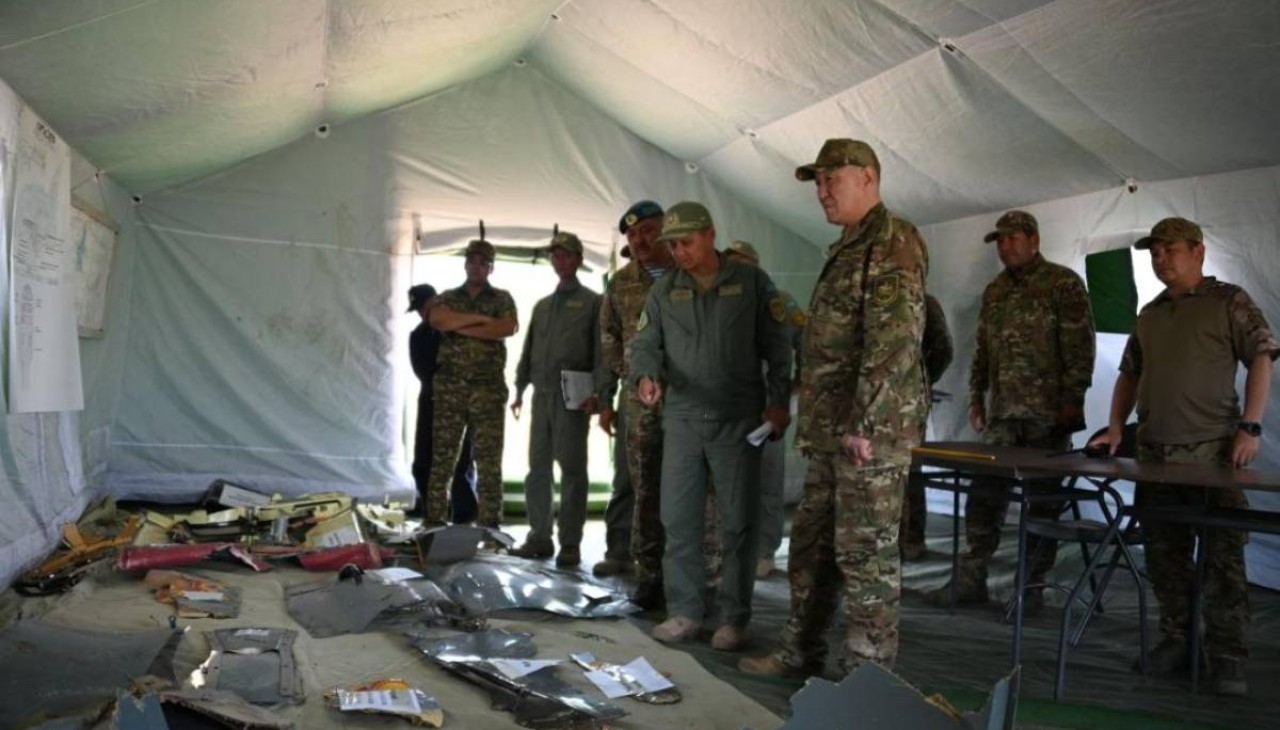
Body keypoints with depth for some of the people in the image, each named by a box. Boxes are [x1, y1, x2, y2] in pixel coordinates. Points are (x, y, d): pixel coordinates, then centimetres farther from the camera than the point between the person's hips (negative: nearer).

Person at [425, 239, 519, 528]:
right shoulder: (448, 297, 16)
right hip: (449, 388, 1)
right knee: (441, 456, 0)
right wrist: (478, 318, -10)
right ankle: (433, 521, 4)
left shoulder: (502, 299, 11)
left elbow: (509, 327, -10)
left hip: (488, 389, -1)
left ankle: (489, 525, 2)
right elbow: (436, 319, -7)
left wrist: (461, 328, -7)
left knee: (489, 461, -1)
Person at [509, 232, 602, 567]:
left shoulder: (592, 302, 4)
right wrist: (520, 389, 12)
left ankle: (570, 543, 0)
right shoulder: (542, 305, 21)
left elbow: (600, 350, -5)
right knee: (538, 467, 7)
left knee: (572, 468, -4)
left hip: (572, 395, -6)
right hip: (541, 393, 6)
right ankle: (539, 536, 14)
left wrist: (596, 393, -15)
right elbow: (528, 350, 21)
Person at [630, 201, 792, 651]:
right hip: (682, 419, 3)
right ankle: (684, 612, 15)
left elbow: (776, 346, 2)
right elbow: (645, 344, 5)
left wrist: (778, 402, -5)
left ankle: (734, 618, 13)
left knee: (738, 522, 2)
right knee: (678, 518, 3)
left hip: (738, 420, -2)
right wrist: (645, 376, -17)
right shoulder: (663, 292, 9)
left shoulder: (752, 283, 2)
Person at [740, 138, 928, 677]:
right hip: (830, 431, 10)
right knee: (810, 544, 15)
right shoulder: (847, 249, 20)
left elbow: (895, 340, -20)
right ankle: (800, 652, 28)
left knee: (866, 553, -2)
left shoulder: (893, 242, -10)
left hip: (871, 431, -10)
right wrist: (813, 424, 20)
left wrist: (865, 424, -21)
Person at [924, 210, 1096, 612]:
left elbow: (1080, 346, -9)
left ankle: (1032, 586, 12)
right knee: (983, 495, 3)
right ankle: (970, 579, 10)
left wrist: (1073, 399, -14)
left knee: (1043, 500, 3)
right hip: (1002, 413, 6)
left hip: (1048, 414, -6)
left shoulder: (1064, 284, -3)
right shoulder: (994, 291, 16)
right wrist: (976, 397, 14)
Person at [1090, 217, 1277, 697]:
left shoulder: (1229, 302, 1)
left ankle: (1227, 659, 6)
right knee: (1165, 554, 10)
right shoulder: (1150, 314, 17)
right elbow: (1129, 374, 21)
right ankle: (1176, 640, 21)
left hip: (1214, 453, -6)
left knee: (1223, 557, -2)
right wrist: (1116, 426, 10)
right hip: (1155, 454, 6)